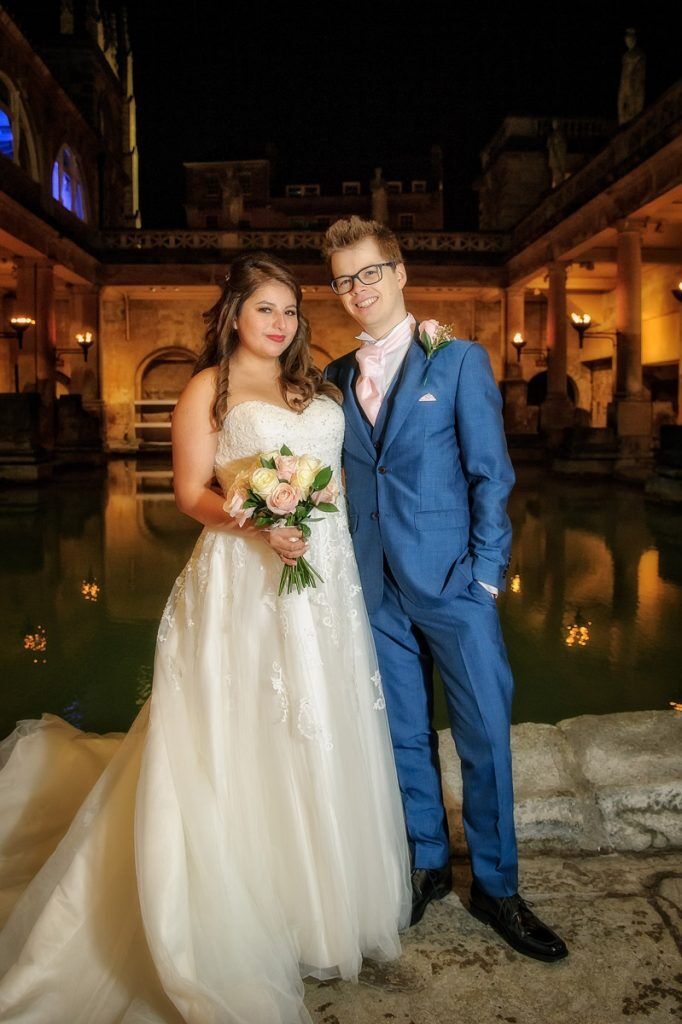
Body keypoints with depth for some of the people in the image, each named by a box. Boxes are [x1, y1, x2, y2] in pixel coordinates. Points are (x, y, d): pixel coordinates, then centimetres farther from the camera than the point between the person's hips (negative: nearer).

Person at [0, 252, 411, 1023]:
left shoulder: (315, 387, 17)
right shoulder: (208, 388, 1)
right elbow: (192, 494, -8)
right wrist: (257, 524, -20)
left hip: (324, 578, 6)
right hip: (244, 581, -6)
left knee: (322, 733, 12)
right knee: (246, 739, 0)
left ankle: (323, 895, 31)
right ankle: (251, 917, 17)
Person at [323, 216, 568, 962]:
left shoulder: (458, 359, 0)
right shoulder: (335, 379, 10)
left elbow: (490, 473, -3)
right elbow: (340, 482, 12)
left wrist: (485, 573, -10)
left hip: (452, 580, -3)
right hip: (375, 588, 3)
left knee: (484, 734, 3)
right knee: (403, 735, 13)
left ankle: (495, 886, 22)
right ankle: (427, 863, 33)